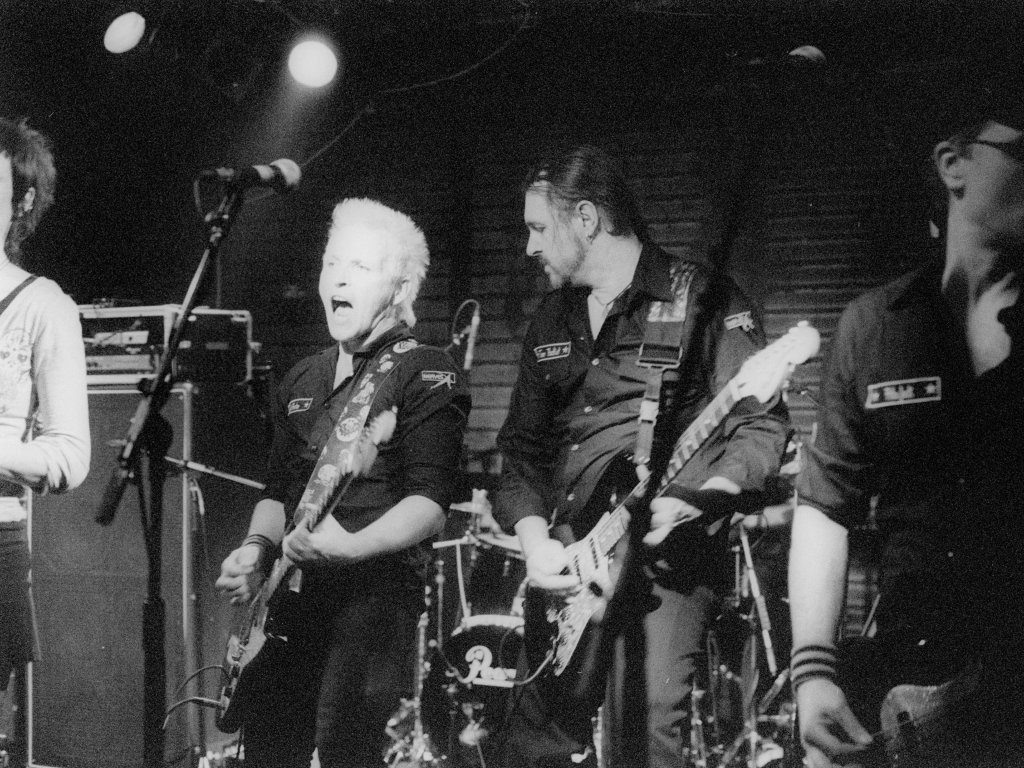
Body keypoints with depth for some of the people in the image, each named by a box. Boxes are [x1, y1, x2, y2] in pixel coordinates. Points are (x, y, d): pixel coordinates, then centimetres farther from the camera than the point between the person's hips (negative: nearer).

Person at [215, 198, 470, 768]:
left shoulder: (426, 374, -4)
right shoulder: (303, 381, 19)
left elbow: (430, 501, -14)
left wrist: (352, 545, -27)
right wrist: (257, 549, 7)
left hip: (374, 590, -7)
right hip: (289, 595, 7)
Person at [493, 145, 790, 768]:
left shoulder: (702, 299, -2)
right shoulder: (551, 322, 18)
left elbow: (762, 424, -8)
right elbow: (524, 448, 18)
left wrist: (695, 498, -22)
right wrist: (534, 538, 1)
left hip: (665, 554, -6)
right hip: (563, 565, 6)